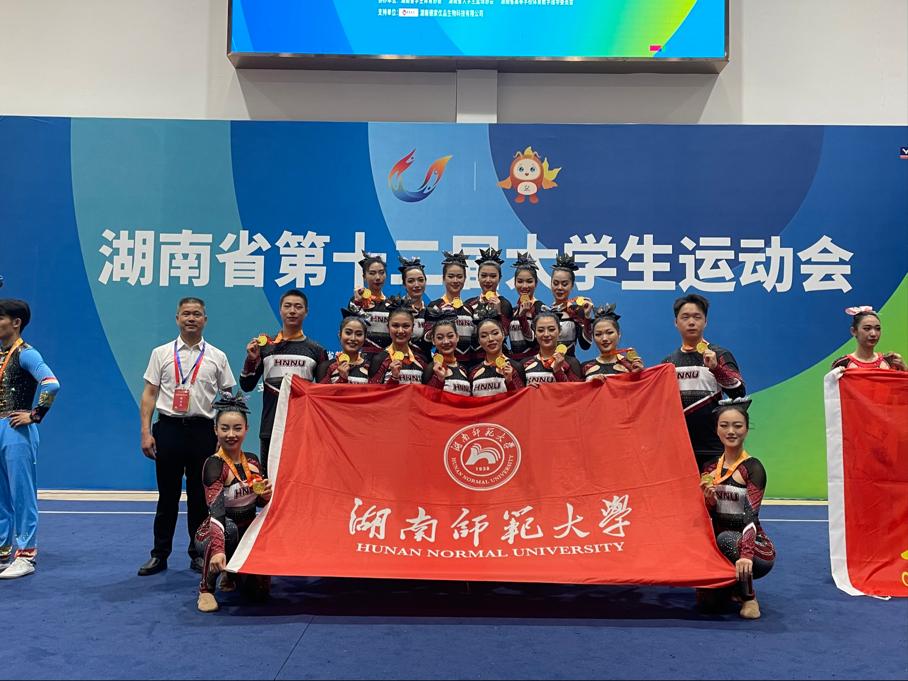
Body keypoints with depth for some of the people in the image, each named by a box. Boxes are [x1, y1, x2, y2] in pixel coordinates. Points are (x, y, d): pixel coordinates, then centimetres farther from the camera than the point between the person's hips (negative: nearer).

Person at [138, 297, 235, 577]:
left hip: (203, 430, 0)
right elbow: (149, 394, 4)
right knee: (167, 495, 7)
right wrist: (146, 432, -5)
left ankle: (199, 554, 18)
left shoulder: (217, 357, 6)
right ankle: (159, 554, 17)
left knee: (200, 496, 7)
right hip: (169, 428, 0)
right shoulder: (162, 353, 6)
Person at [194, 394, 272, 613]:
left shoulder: (252, 461, -3)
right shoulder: (214, 464, -22)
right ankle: (206, 588, -15)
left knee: (260, 589, -12)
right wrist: (218, 550, -51)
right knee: (230, 527, -38)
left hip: (248, 533, 5)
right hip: (216, 536, -5)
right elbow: (216, 512, -37)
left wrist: (267, 494, -13)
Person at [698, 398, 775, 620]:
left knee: (727, 539, -37)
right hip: (719, 547, 5)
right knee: (706, 599, -17)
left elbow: (751, 516, -25)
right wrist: (708, 500, -17)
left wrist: (746, 554, -40)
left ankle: (749, 597, -14)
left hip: (756, 549, -5)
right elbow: (707, 516, 6)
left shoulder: (753, 468, -12)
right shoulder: (710, 468, 5)